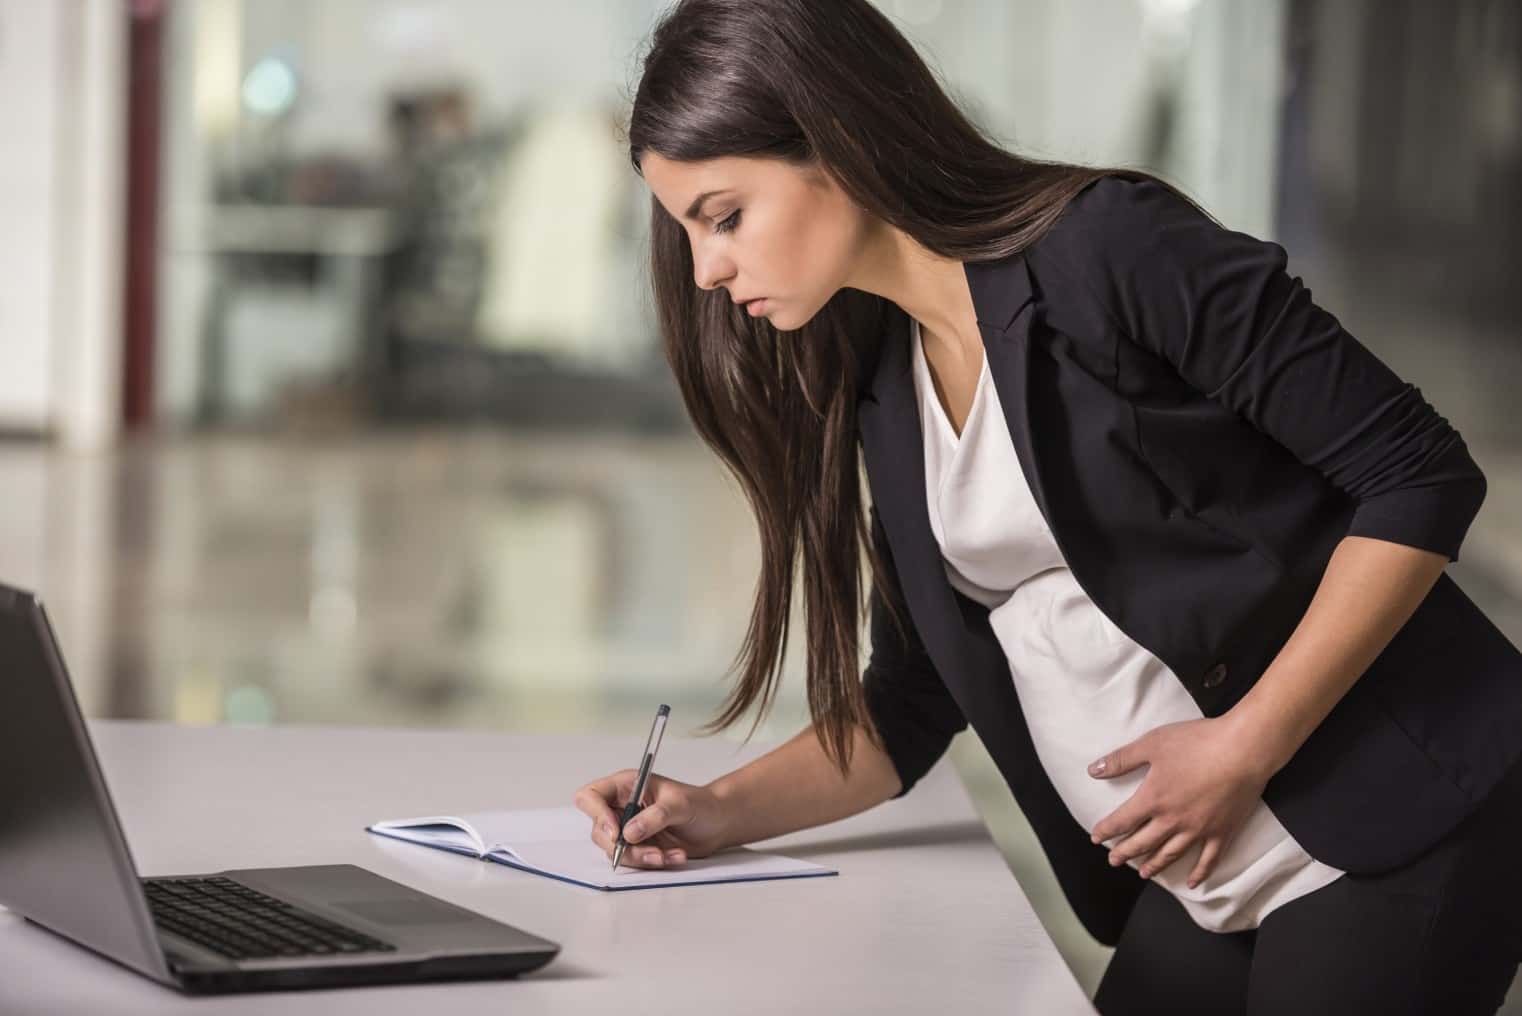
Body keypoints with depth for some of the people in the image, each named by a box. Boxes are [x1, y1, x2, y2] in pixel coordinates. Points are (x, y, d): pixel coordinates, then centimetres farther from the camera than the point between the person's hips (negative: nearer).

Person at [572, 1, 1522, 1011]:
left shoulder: (1112, 248, -15)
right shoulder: (884, 386, 8)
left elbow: (1422, 475, -16)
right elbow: (912, 701, 14)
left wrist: (1244, 746, -19)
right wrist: (721, 811, -1)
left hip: (1394, 840, -7)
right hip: (1205, 885, 7)